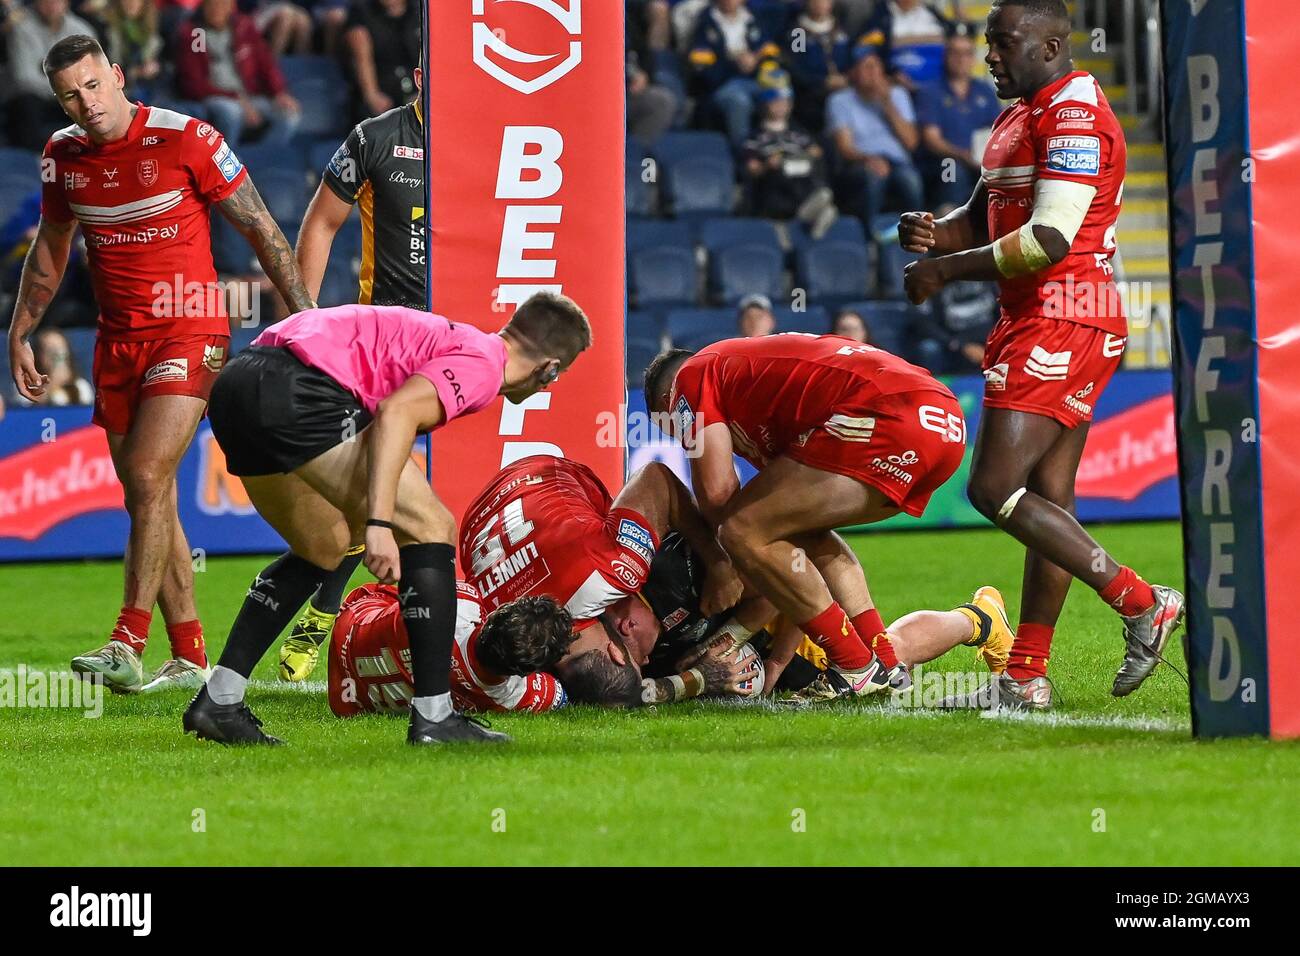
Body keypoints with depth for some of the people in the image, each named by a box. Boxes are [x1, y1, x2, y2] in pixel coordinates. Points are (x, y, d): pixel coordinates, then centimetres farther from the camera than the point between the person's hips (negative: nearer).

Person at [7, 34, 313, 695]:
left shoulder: (185, 139, -12)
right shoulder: (64, 153, 4)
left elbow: (258, 227, -6)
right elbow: (49, 251, 20)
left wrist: (303, 313, -9)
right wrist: (19, 336, 18)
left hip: (188, 333, -6)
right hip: (117, 341, 6)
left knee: (149, 478, -19)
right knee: (147, 500, 6)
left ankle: (127, 644, -19)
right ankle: (189, 656, 13)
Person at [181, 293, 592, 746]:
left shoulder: (450, 337, 28)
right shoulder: (482, 364, 0)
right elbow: (395, 412, -16)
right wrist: (378, 523, -21)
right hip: (298, 392, -10)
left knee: (323, 547, 28)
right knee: (431, 528, 0)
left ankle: (217, 699, 23)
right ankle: (433, 717, -1)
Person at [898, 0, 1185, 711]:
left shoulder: (1075, 116, -14)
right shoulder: (1018, 118, 18)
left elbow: (1049, 240, -22)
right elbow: (982, 219, 24)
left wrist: (947, 269, -14)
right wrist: (936, 233, 1)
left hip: (1061, 324, -10)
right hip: (1037, 324, 10)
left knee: (993, 489, -14)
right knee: (1048, 501, 9)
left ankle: (1141, 603, -10)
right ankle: (1026, 678, 11)